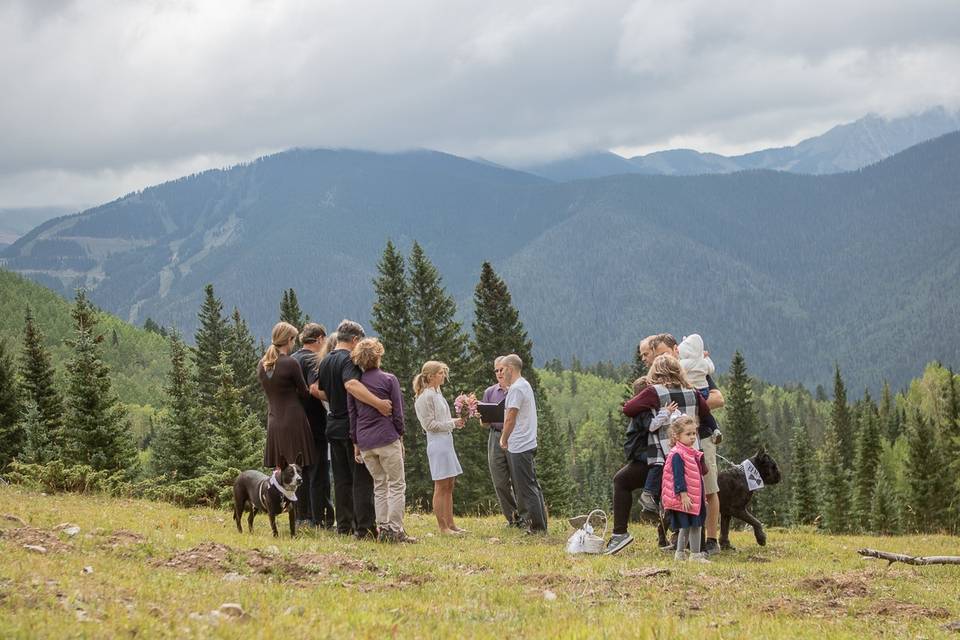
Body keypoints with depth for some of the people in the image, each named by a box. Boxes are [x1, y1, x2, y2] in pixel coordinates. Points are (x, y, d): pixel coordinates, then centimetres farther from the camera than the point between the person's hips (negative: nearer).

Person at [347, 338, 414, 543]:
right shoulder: (389, 379, -4)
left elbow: (352, 414, 9)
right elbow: (397, 412, -3)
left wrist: (356, 443, 15)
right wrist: (400, 436, 8)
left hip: (364, 442, 4)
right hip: (387, 438, -4)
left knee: (379, 485, 13)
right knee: (397, 484, 0)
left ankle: (382, 528, 8)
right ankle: (395, 529, -8)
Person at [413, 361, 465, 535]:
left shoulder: (437, 394, 16)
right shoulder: (426, 396, -11)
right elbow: (430, 424, -14)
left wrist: (456, 422, 6)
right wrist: (452, 423, -10)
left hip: (446, 442, 10)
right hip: (437, 443, -10)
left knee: (449, 486, 10)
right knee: (441, 486, -6)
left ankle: (450, 524, 15)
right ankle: (442, 527, -3)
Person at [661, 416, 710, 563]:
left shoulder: (692, 454, 17)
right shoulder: (677, 454, -14)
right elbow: (678, 476, -19)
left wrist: (702, 498, 25)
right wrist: (684, 495, -24)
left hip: (695, 497, 10)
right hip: (686, 498, -10)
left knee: (687, 526, 14)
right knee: (695, 525, -9)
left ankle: (680, 553, 22)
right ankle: (695, 555, -6)